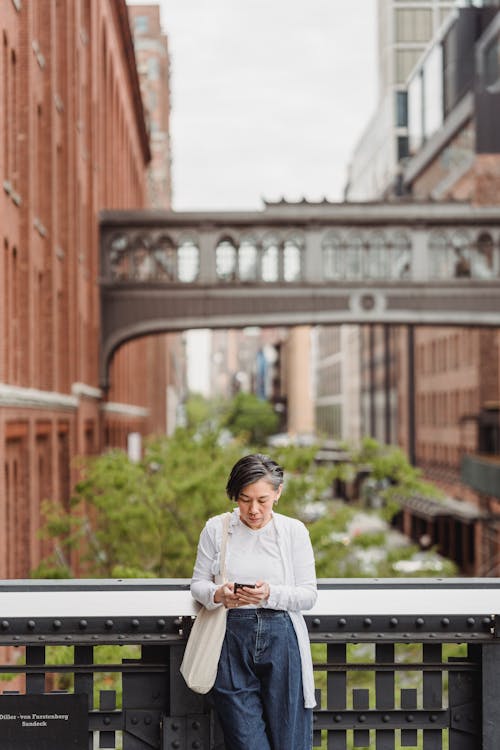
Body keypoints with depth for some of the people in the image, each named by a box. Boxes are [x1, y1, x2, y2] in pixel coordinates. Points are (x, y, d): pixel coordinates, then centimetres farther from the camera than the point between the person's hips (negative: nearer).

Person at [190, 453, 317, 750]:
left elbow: (309, 594, 1)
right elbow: (198, 583, 8)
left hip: (281, 640, 0)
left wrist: (271, 594, -17)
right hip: (232, 641, 0)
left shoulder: (294, 531, 3)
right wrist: (218, 595, -14)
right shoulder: (216, 528, 4)